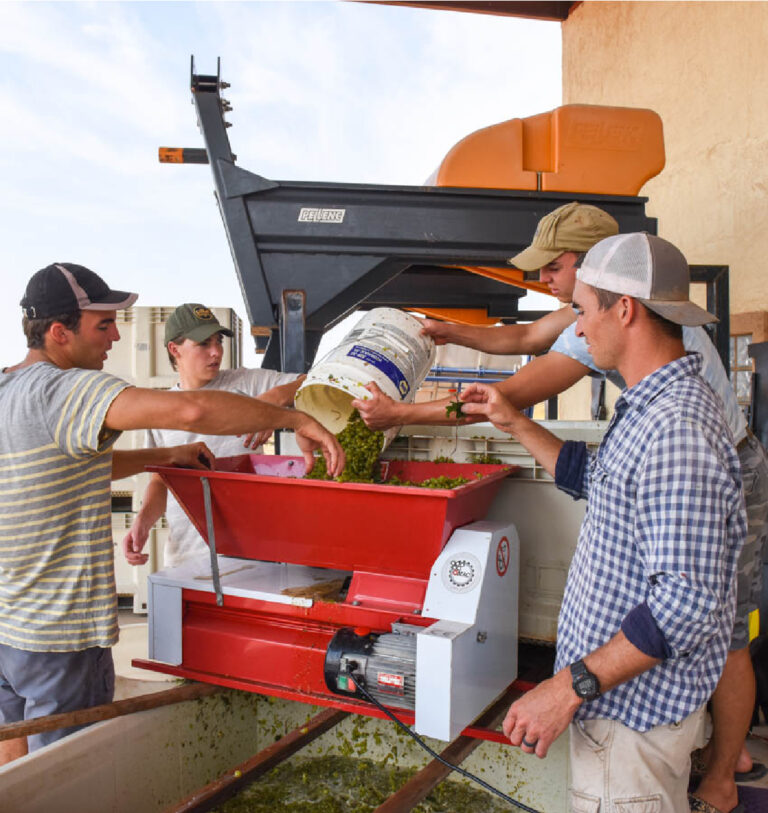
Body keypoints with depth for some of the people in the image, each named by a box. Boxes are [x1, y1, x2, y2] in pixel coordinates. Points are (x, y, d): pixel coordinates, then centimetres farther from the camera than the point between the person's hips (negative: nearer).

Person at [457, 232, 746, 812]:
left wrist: (572, 686, -26)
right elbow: (596, 479, 22)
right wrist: (517, 425, 19)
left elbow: (686, 601, -31)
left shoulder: (676, 429, -28)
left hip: (636, 706, -9)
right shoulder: (654, 407, 6)